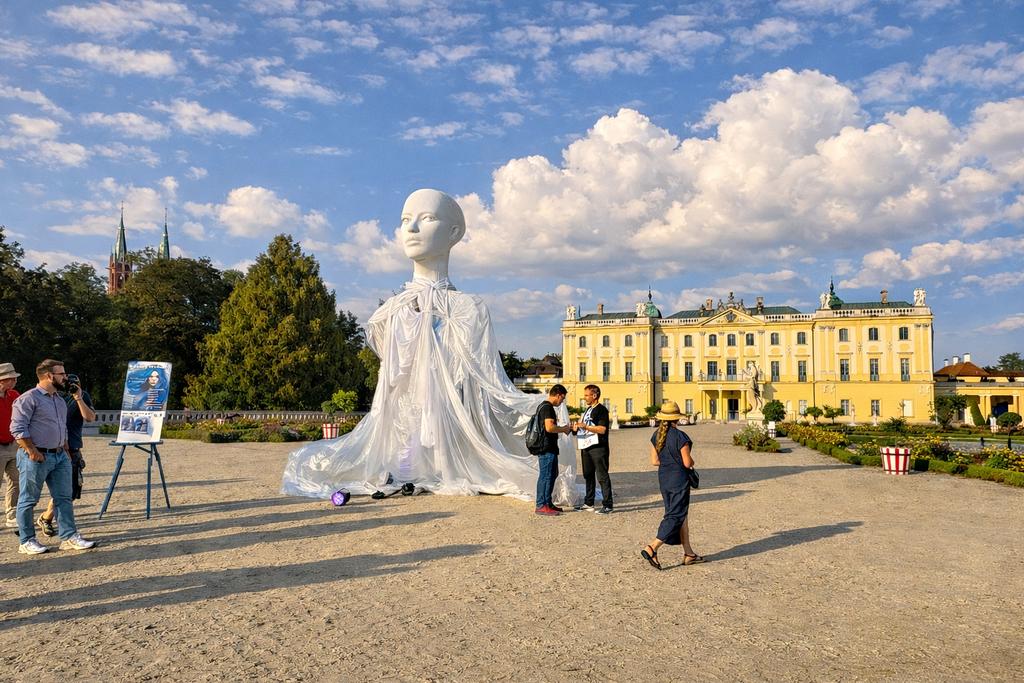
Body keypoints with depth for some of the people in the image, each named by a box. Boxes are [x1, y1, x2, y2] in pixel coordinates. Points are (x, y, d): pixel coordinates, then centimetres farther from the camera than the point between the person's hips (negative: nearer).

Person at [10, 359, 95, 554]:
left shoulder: (60, 401, 17)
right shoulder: (28, 398, -10)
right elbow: (18, 428, -15)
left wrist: (66, 451, 18)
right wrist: (32, 451, -17)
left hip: (59, 456, 8)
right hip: (36, 457, -8)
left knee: (64, 497, 6)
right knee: (28, 500, 4)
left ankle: (69, 537, 10)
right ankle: (26, 542, 13)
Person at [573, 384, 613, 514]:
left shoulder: (601, 410, -11)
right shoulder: (588, 409, 18)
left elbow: (602, 429, -20)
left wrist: (585, 426, -23)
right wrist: (578, 426, 9)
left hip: (598, 448, -9)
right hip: (586, 447, 9)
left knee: (602, 476, -6)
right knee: (588, 475, 14)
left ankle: (607, 504, -2)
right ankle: (588, 503, 22)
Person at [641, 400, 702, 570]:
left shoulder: (656, 435, 2)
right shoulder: (680, 436, -18)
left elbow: (654, 461, 3)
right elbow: (687, 463, -15)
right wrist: (691, 461, 6)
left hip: (663, 479, 7)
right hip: (679, 479, -7)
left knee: (682, 514, 17)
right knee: (675, 516, -1)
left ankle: (688, 554, 22)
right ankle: (651, 548, -11)